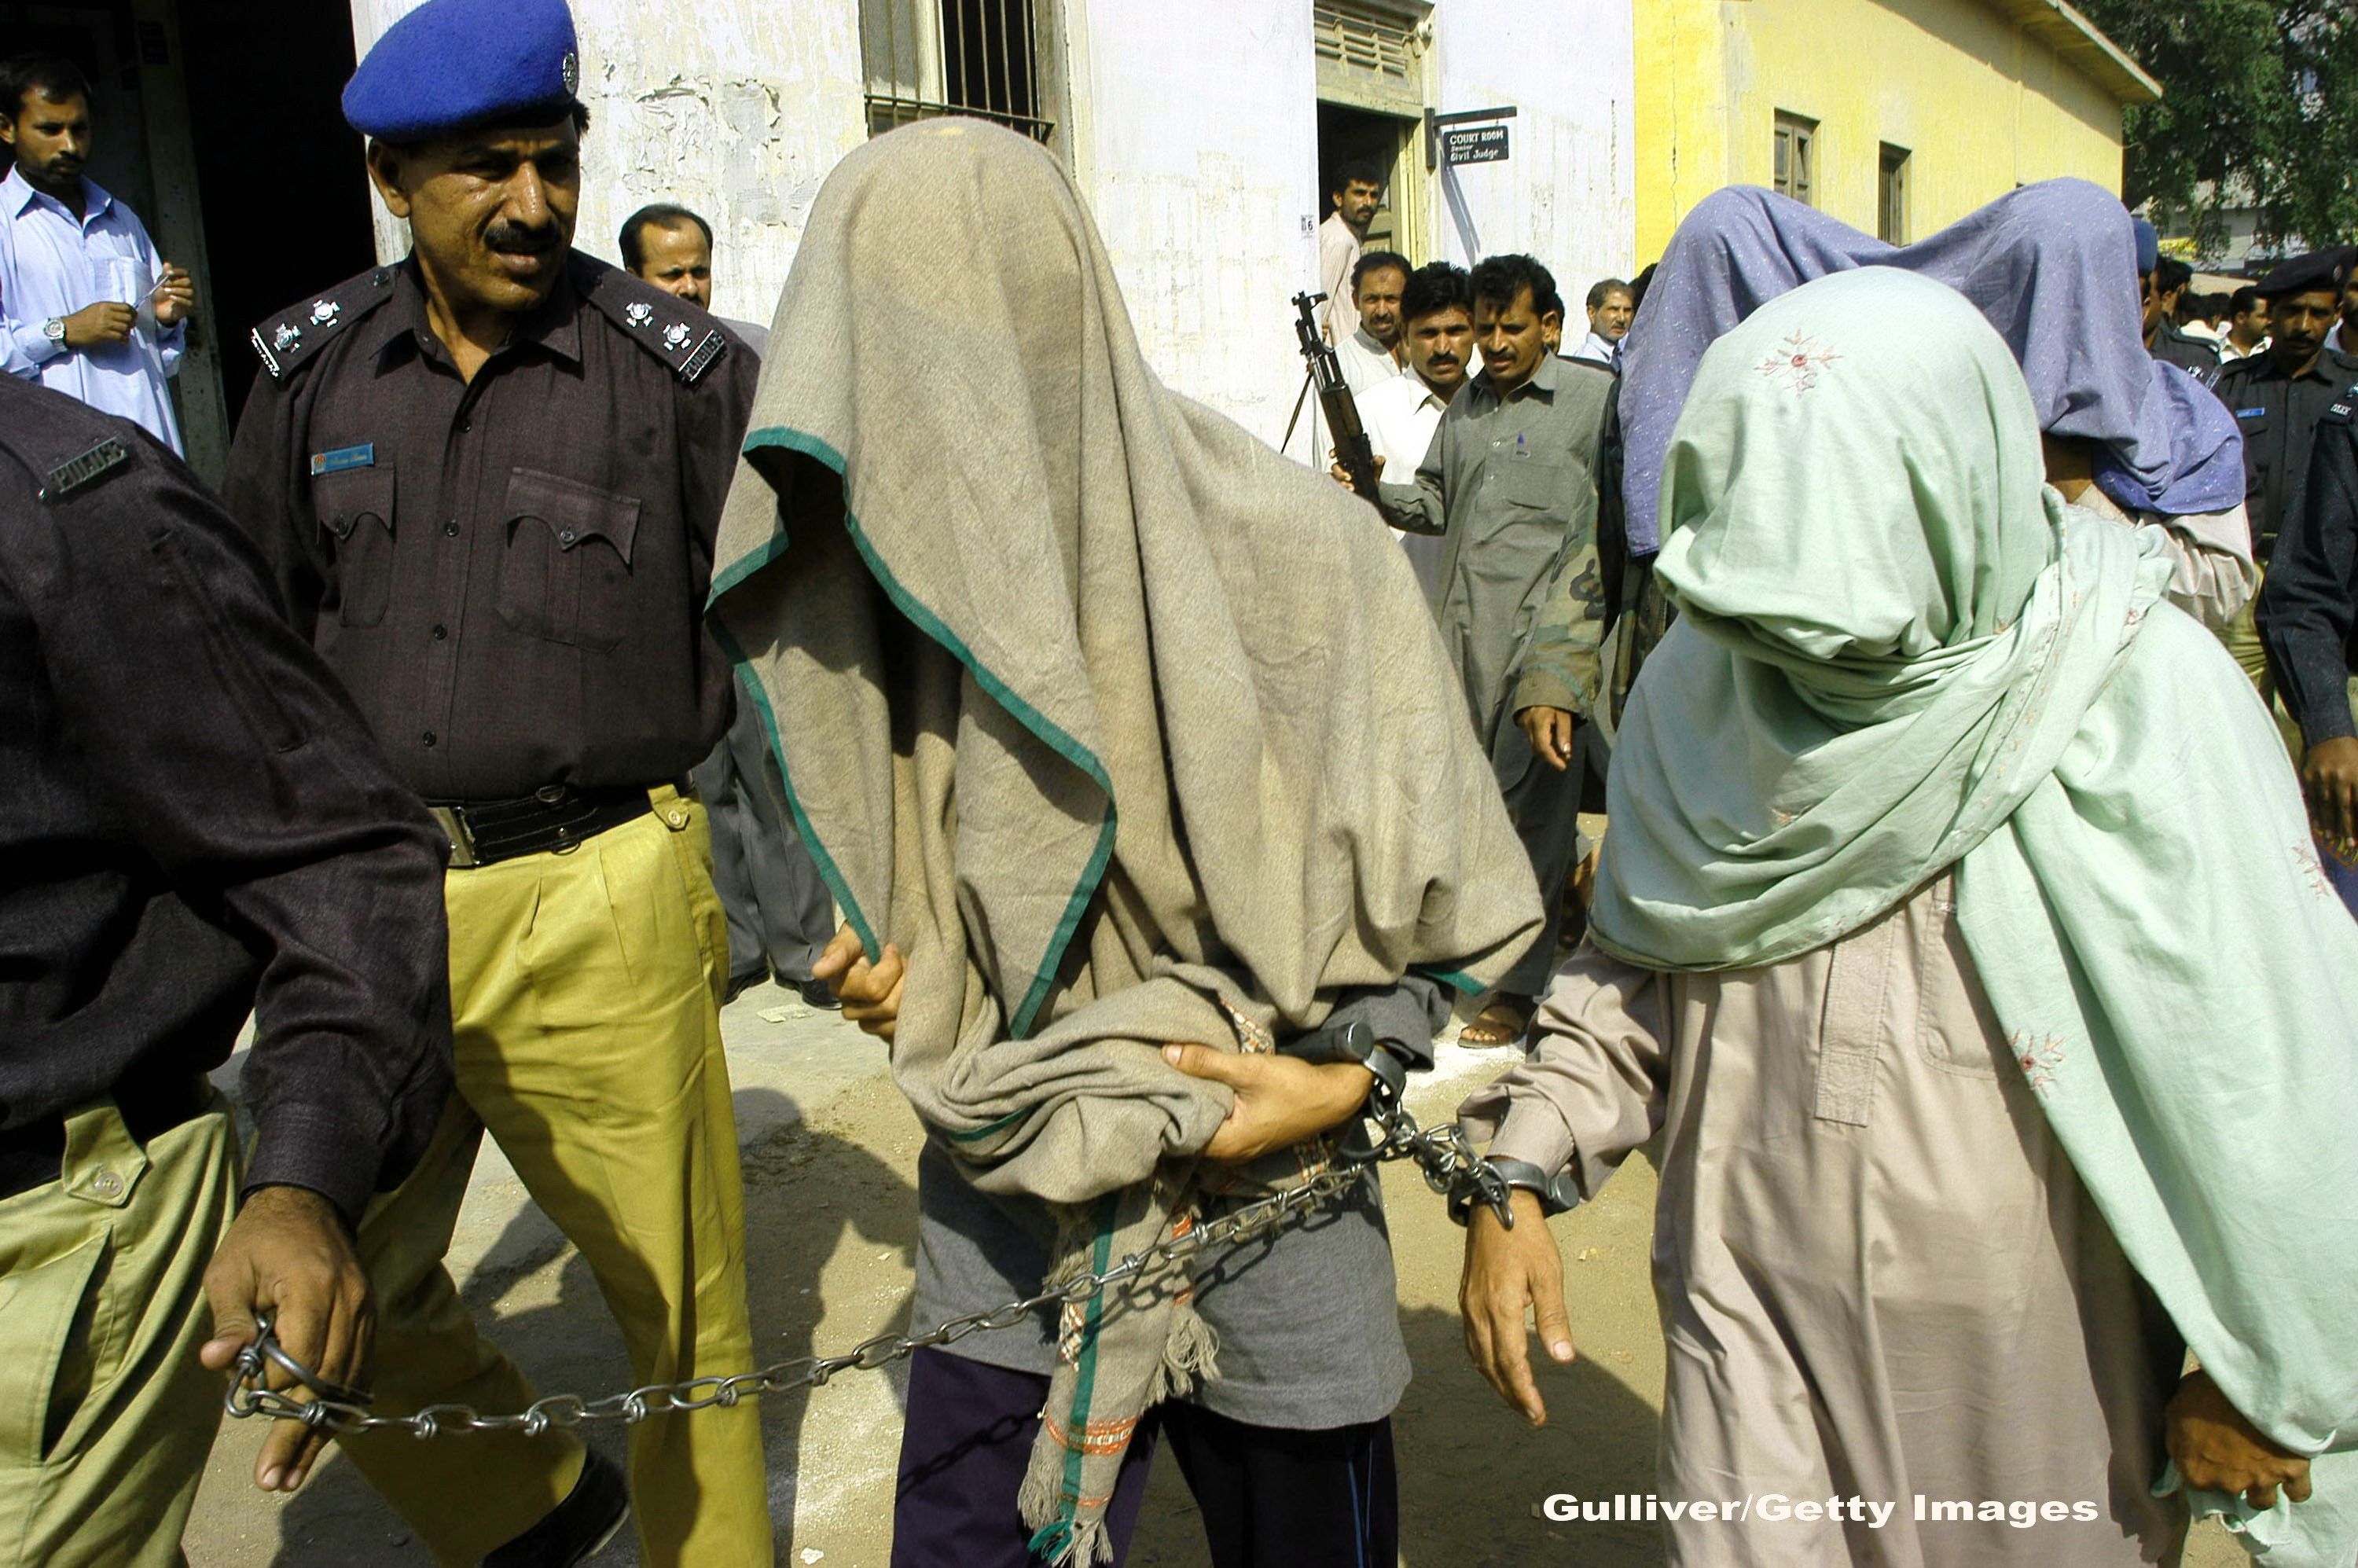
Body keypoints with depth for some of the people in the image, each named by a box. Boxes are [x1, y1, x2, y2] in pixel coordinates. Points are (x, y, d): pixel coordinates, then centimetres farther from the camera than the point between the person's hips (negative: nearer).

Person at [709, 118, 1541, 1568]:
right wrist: (889, 963, -3)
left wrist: (1350, 1075, -16)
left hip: (1271, 1195, -3)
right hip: (1004, 1196, 4)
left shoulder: (1285, 550, -15)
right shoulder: (900, 560, -1)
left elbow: (1447, 887, -7)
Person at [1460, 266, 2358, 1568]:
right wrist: (1517, 1170, -5)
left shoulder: (2138, 695, -16)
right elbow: (1634, 961, 6)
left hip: (2029, 1349, -2)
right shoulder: (1702, 681, -4)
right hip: (1752, 1308, 2)